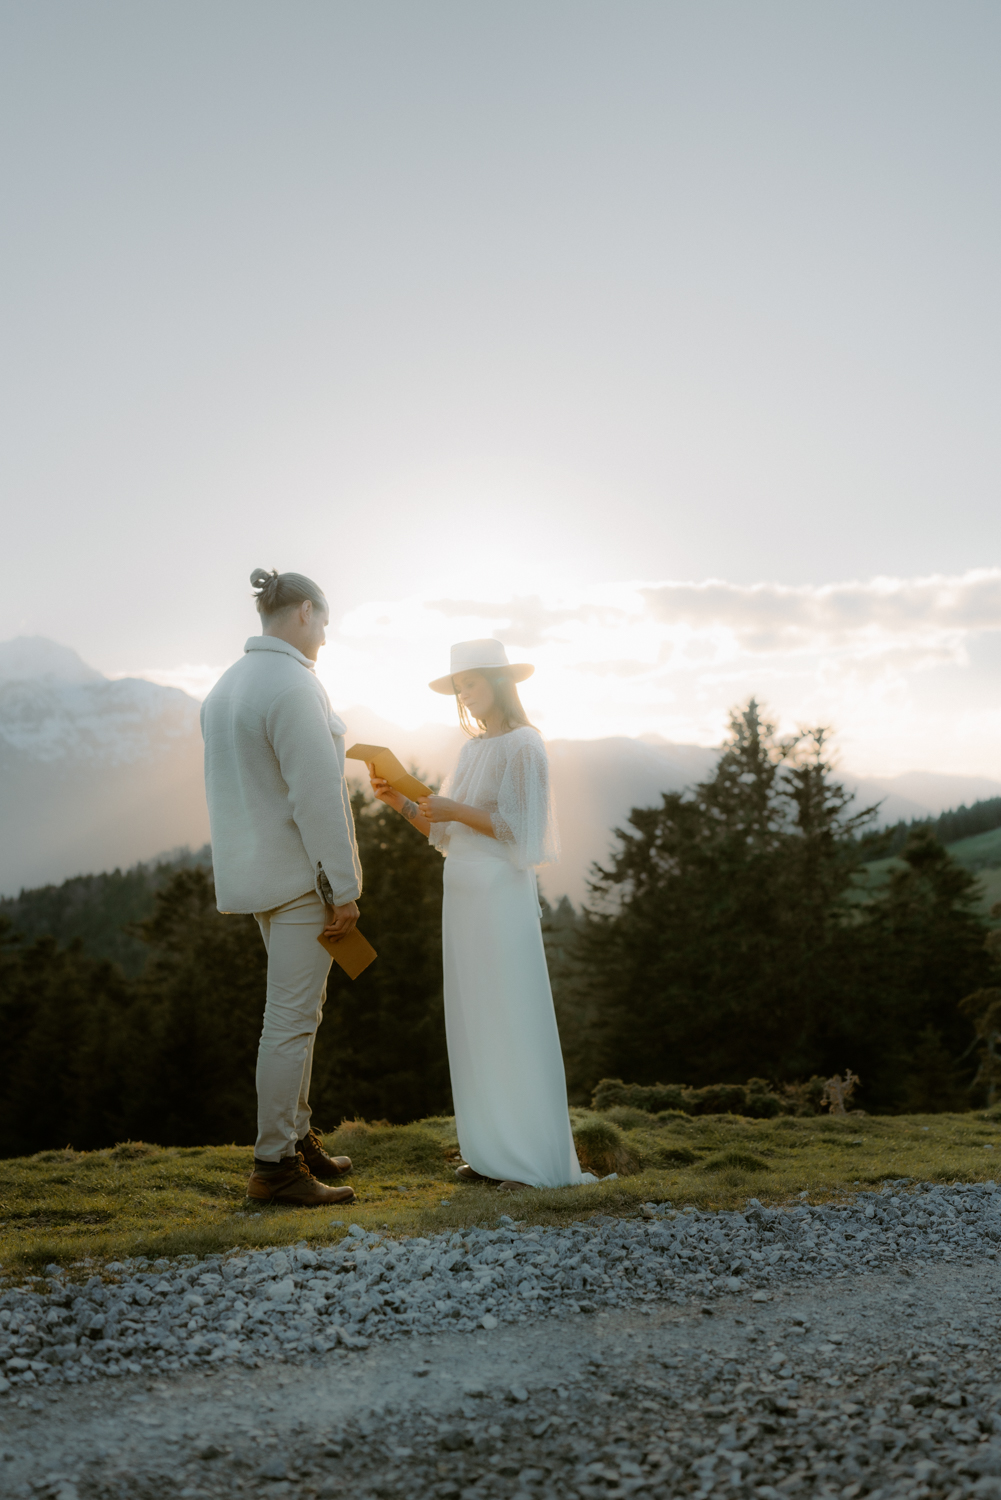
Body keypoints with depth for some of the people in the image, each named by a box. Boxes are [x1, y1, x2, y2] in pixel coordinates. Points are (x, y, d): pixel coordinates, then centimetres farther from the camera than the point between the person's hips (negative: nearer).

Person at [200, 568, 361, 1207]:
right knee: (292, 1018, -4)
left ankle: (297, 1136, 28)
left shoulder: (227, 684, 12)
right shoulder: (294, 685, -17)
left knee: (299, 1010, 19)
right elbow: (316, 794, -21)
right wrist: (344, 888, -18)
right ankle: (274, 1165, 3)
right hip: (300, 873, -10)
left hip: (256, 868, 10)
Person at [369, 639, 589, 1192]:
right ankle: (492, 1152, 17)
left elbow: (522, 831, -14)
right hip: (462, 893, 8)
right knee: (473, 1025, 9)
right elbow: (444, 833, 15)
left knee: (512, 1024, -3)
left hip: (502, 896, -8)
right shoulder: (474, 748, 16)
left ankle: (536, 1159, 5)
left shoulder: (523, 745, -7)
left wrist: (458, 810, -17)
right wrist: (400, 801, 3)